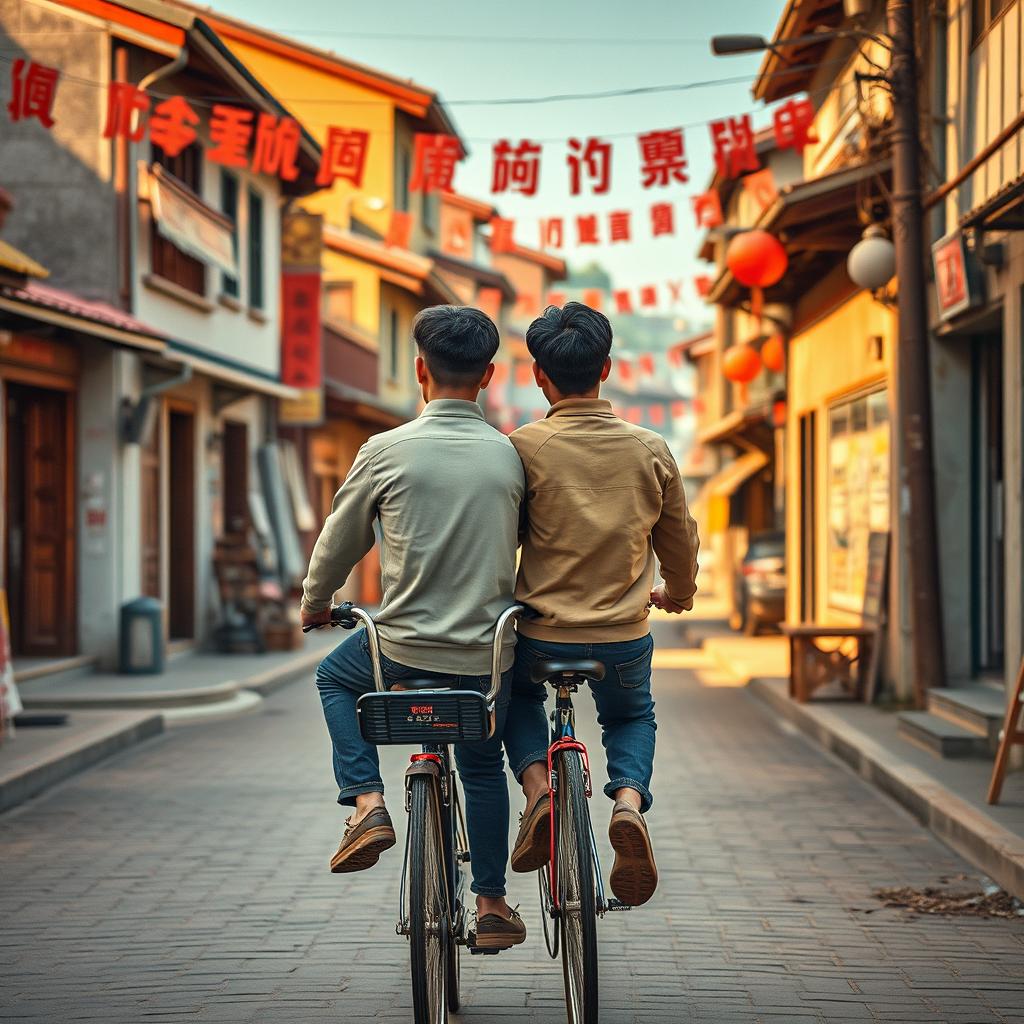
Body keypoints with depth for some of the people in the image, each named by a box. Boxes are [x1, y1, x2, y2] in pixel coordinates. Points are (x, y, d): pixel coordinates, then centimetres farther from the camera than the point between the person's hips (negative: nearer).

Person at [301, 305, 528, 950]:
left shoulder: (388, 450, -9)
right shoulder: (510, 455, -3)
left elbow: (340, 540, 4)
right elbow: (531, 543, 12)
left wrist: (315, 603, 23)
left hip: (406, 646, -2)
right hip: (488, 652, 3)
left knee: (336, 678, 29)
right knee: (483, 765, 26)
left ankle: (367, 803, 10)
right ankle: (492, 902, 25)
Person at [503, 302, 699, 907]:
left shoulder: (525, 446, -12)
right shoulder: (651, 450, -4)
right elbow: (681, 543, 8)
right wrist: (677, 595, 29)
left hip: (541, 634, -1)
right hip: (625, 641, 1)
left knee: (518, 690, 33)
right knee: (632, 717, 31)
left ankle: (538, 786, 7)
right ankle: (630, 801, -1)